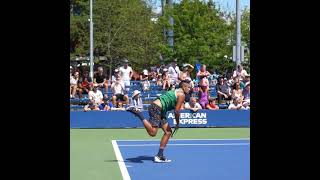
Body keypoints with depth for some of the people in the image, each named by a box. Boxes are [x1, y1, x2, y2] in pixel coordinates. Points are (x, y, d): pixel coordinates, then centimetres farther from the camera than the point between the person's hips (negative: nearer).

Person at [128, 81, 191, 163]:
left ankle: (159, 155, 13)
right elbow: (176, 111, -9)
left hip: (160, 111, 11)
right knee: (152, 133, -22)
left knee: (168, 132, 12)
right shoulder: (182, 95, -3)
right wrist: (177, 124, 4)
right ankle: (138, 114, -17)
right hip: (156, 108, -11)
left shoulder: (176, 91, 26)